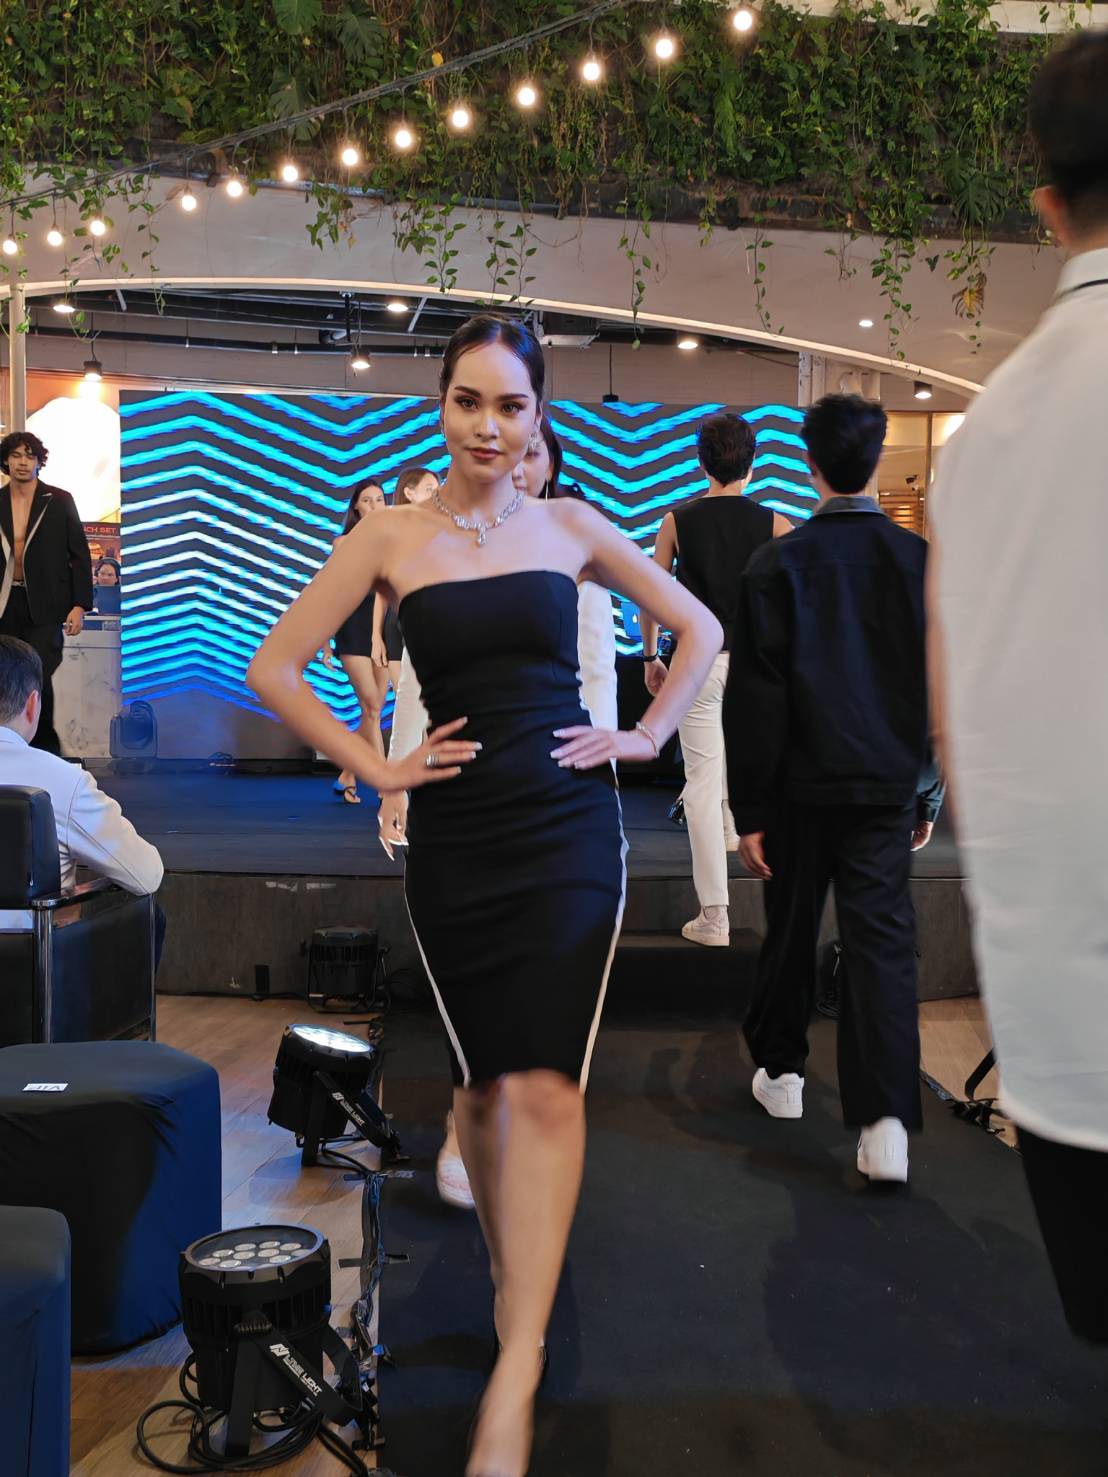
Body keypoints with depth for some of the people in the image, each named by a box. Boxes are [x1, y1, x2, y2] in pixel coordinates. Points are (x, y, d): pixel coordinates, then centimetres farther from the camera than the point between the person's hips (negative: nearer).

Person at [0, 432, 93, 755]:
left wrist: (80, 605, -5)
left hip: (44, 606, -3)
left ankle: (45, 747, 6)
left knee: (38, 678, -11)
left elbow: (80, 555, 1)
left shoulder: (59, 501, 0)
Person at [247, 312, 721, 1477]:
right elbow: (273, 667, 4)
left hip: (569, 824, 0)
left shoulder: (570, 527, 6)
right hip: (454, 834, 1)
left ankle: (514, 1379, -6)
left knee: (545, 1084, -10)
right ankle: (509, 1272, 35)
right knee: (481, 1080, 11)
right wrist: (374, 766, -1)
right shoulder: (390, 540, 3)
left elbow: (699, 629, 15)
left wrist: (647, 736, 5)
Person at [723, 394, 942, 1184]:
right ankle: (886, 1121, -5)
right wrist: (927, 795, 11)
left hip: (801, 786, 0)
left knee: (791, 933, 16)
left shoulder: (777, 564, -7)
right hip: (887, 790, 1)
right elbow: (942, 688, 2)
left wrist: (750, 809, -2)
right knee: (882, 942, 2)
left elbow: (755, 697, -8)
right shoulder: (921, 559, -2)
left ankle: (781, 1070, 32)